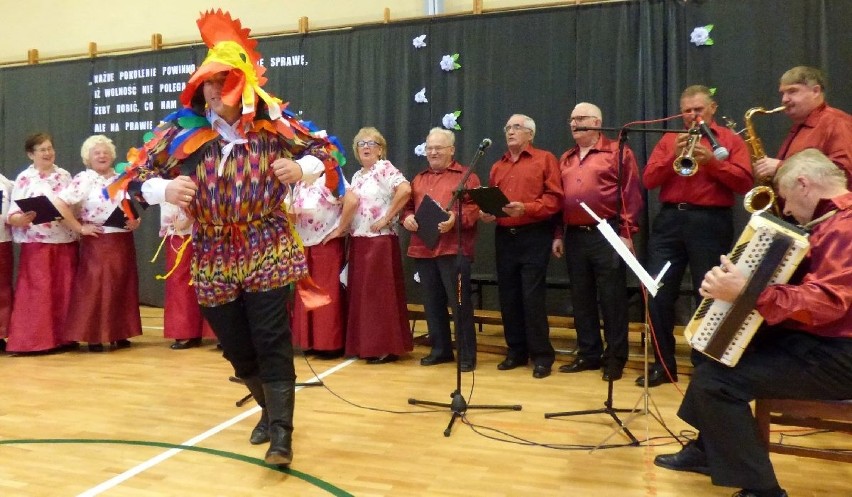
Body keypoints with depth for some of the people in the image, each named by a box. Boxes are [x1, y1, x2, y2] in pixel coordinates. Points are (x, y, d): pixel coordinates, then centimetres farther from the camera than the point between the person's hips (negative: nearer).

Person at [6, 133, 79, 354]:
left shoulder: (65, 175, 12)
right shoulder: (24, 178, 0)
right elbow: (12, 215, -5)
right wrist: (23, 218, -26)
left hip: (66, 243, 4)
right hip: (37, 245, -4)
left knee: (64, 292, 7)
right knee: (38, 293, -3)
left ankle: (63, 336, 16)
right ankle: (34, 340, 5)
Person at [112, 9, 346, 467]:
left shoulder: (272, 125, -3)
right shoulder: (180, 132, -1)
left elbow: (325, 149, 5)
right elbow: (136, 175, 2)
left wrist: (300, 168, -16)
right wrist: (165, 190, -20)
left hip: (267, 251, -2)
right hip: (212, 257, 3)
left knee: (271, 342, -5)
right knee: (237, 348, 13)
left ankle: (281, 435, 6)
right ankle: (272, 410, 38)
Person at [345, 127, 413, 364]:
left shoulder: (385, 168, -7)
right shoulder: (357, 175, 17)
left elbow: (405, 190, -23)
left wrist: (387, 218, -19)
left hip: (380, 240, -8)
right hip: (358, 240, 8)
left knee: (380, 292, -5)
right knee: (361, 292, 10)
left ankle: (386, 347, 2)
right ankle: (365, 344, 19)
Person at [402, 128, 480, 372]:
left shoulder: (466, 176, 3)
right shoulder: (418, 179, 20)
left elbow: (475, 206, -7)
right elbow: (408, 206, 21)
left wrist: (456, 218, -23)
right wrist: (407, 218, -1)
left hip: (454, 249, -5)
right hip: (422, 249, 6)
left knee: (459, 303, -2)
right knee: (432, 303, 11)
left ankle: (467, 355, 6)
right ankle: (440, 349, 23)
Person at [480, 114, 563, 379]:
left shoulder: (545, 159, 2)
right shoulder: (498, 166, 18)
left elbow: (554, 198, -8)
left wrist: (526, 208, -20)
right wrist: (486, 212, -2)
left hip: (534, 236, -5)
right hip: (504, 237, 6)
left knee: (533, 296, -7)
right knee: (508, 296, 8)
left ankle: (542, 355, 4)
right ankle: (516, 351, 19)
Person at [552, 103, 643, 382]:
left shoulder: (617, 152, -1)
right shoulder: (565, 159, 17)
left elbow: (631, 195, -7)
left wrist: (626, 233, -12)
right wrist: (558, 234, 11)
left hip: (606, 235, -6)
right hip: (574, 236, 6)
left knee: (612, 298, 0)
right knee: (581, 299, 10)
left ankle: (615, 358, 9)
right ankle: (588, 354, 21)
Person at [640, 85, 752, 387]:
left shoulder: (730, 140, 8)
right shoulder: (669, 140, 15)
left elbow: (745, 183, -3)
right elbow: (648, 180, 5)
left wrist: (712, 162, -14)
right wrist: (673, 157, -9)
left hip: (710, 223, -3)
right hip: (669, 220, 3)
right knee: (658, 294, 1)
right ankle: (663, 364, 12)